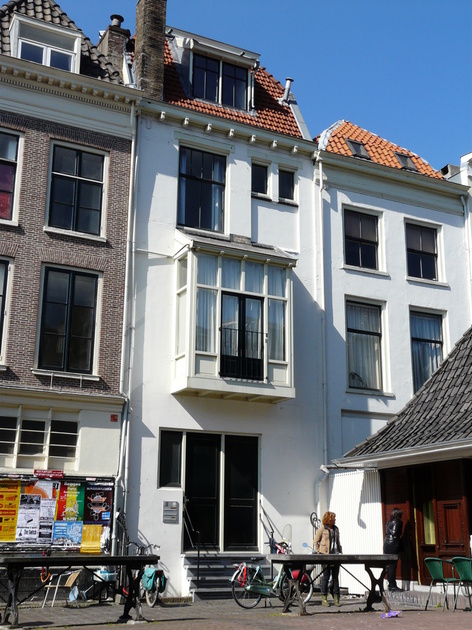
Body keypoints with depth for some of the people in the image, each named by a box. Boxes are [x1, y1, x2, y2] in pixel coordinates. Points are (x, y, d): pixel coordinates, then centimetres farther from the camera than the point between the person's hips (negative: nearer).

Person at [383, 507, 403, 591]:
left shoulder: (389, 522, 16)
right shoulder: (398, 522, -6)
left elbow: (387, 532, 14)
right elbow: (395, 533, -14)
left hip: (386, 544, 8)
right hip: (393, 544, -8)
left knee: (389, 565, 10)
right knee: (393, 565, -7)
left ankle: (391, 584, 15)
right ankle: (392, 585, -8)